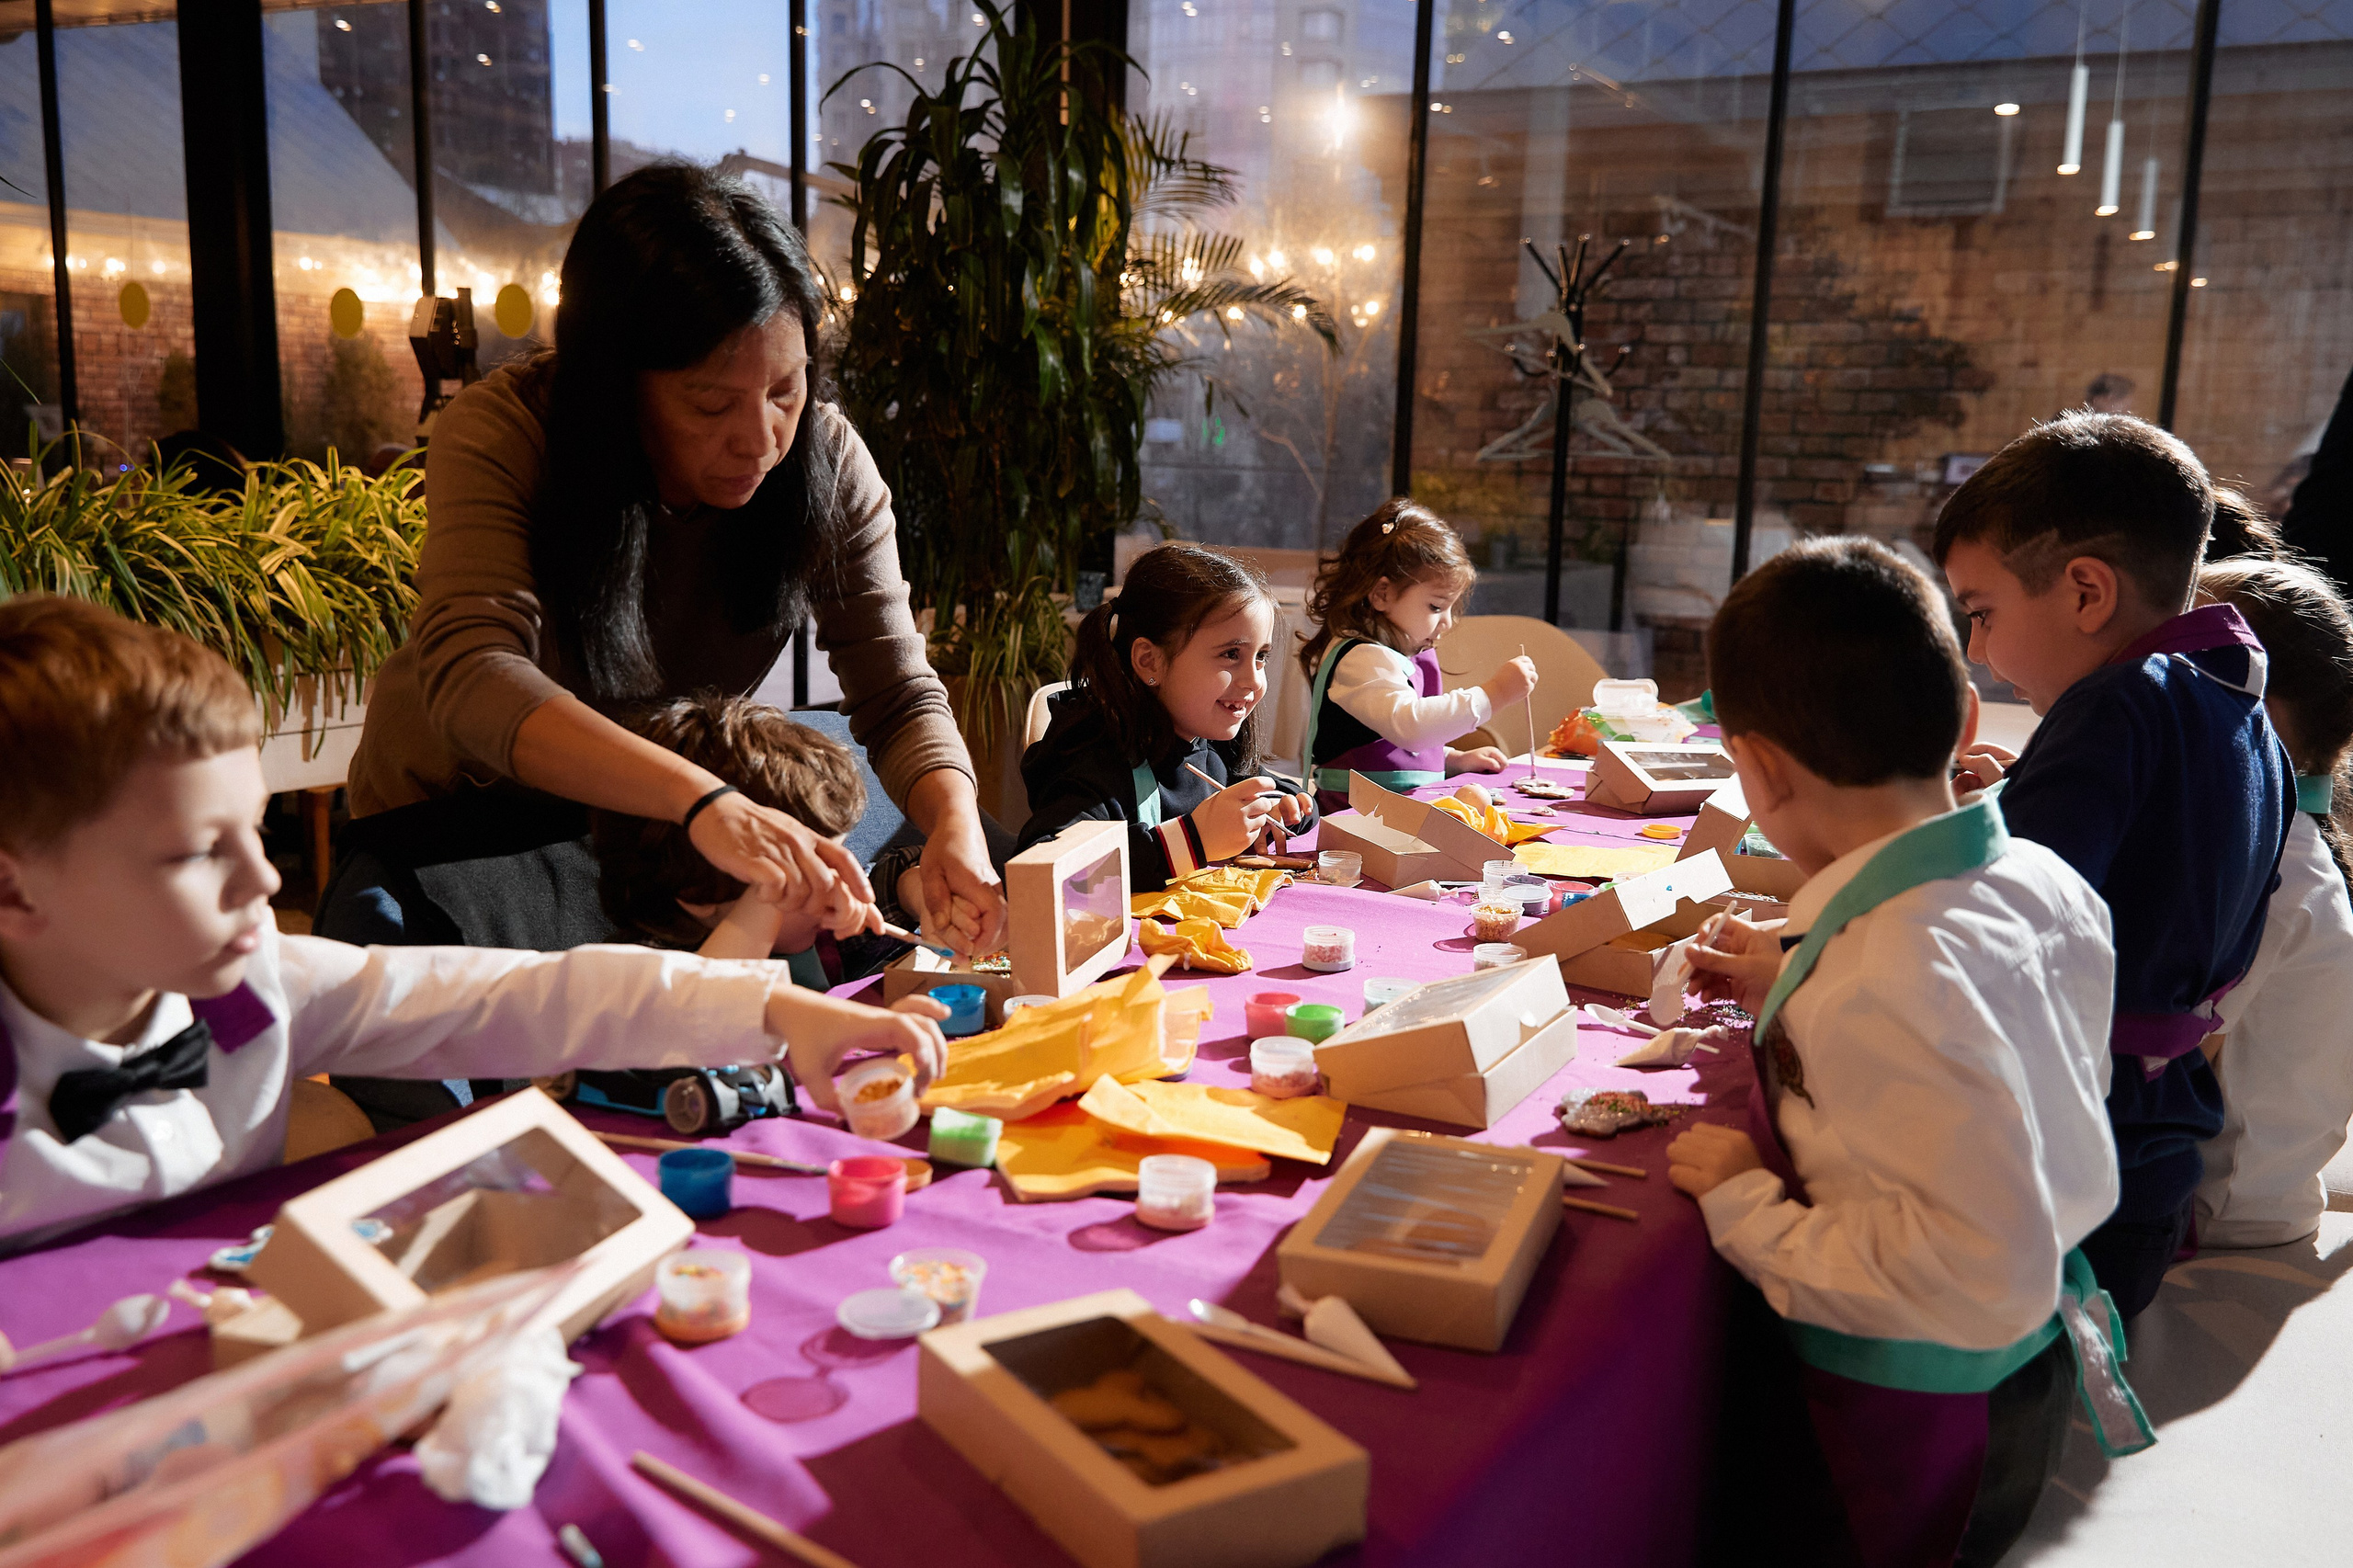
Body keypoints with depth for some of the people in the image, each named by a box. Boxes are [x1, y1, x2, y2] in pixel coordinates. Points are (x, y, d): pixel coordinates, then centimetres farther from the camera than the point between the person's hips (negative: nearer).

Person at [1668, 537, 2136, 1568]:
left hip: (1914, 1433, -8)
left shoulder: (1890, 975, -34)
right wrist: (1800, 993, 10)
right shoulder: (2045, 883, -6)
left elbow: (1983, 1278, -33)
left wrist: (1746, 1205, -23)